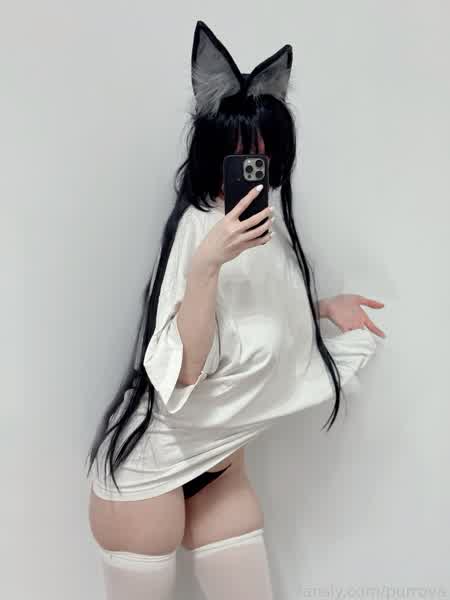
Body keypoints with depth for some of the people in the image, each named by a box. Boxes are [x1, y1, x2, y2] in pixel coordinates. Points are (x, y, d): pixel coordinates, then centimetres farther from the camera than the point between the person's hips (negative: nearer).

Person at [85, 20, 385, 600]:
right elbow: (182, 370, -30)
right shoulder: (200, 225, -23)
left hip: (219, 459, 7)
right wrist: (207, 263, -39)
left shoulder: (267, 222, 1)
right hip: (151, 459, -7)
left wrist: (324, 307, 8)